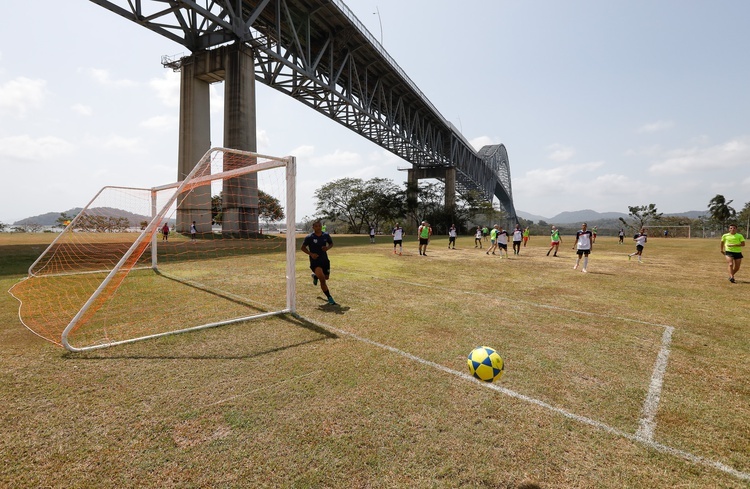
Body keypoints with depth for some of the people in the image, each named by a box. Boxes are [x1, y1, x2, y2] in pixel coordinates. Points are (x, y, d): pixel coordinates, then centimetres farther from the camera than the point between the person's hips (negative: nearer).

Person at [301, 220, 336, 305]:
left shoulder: (326, 235, -1)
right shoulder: (309, 237, -10)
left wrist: (327, 248, -9)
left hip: (325, 260, 5)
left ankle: (315, 276, 53)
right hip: (315, 261, -5)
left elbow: (331, 243, 14)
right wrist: (311, 254, -17)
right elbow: (303, 248, -1)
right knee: (322, 279, -19)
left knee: (326, 277, 18)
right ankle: (330, 298, -9)